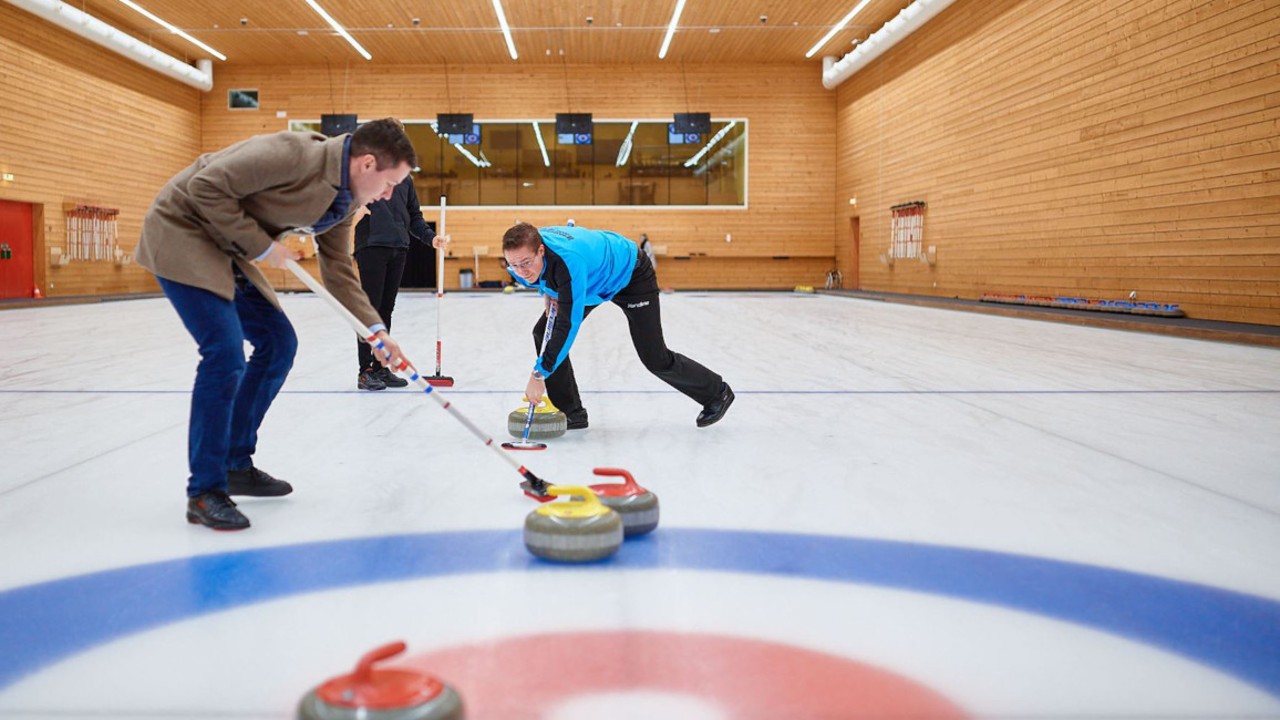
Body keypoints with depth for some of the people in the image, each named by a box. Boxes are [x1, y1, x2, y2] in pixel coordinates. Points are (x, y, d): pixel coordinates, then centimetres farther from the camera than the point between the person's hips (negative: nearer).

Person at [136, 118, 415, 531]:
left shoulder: (345, 200, 1)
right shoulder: (293, 154, -27)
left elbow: (337, 270, 8)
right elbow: (205, 187, -26)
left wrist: (375, 329, -2)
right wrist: (262, 246, -21)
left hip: (228, 251, 9)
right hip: (182, 232, -9)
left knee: (278, 344, 7)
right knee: (225, 353, -19)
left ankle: (237, 465, 20)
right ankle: (204, 493, -8)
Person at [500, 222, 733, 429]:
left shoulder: (567, 261, -46)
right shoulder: (522, 254, -22)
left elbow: (568, 325, -44)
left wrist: (539, 374, -41)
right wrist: (549, 292, -11)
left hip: (630, 273, -8)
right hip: (596, 277, 8)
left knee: (656, 360, -5)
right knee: (544, 333, -6)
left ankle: (717, 394, 20)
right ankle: (570, 412, 4)